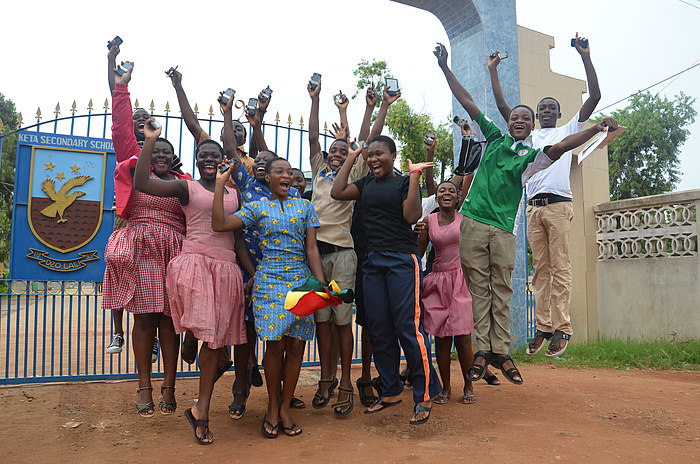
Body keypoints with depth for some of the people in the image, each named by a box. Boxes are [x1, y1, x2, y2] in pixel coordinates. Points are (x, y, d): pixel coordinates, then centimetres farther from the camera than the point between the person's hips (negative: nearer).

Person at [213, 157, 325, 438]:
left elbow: (312, 249, 6)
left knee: (296, 345, 1)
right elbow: (219, 224, -6)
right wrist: (220, 185, -5)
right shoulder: (257, 208, 6)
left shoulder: (304, 207, 10)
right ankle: (272, 408, 14)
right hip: (269, 281, -2)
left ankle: (285, 407, 16)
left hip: (301, 282, 2)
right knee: (275, 345, -4)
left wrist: (322, 285, -2)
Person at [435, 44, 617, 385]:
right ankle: (482, 350, 5)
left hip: (503, 230, 0)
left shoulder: (531, 156, 12)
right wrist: (445, 68, 14)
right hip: (474, 222, 0)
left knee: (501, 292, 2)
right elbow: (467, 102, 14)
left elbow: (560, 147, -6)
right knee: (479, 289, 1)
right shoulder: (494, 138, 14)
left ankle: (501, 352, 8)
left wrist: (596, 129, -18)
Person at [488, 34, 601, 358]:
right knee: (540, 269, 1)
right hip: (533, 206, 3)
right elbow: (502, 106, 22)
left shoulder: (568, 130, 16)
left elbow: (594, 96, 7)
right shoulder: (528, 136, 24)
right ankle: (543, 328, 2)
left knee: (560, 268, -8)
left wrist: (585, 57, 4)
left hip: (558, 204, -3)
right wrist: (493, 71, 20)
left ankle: (562, 329, -9)